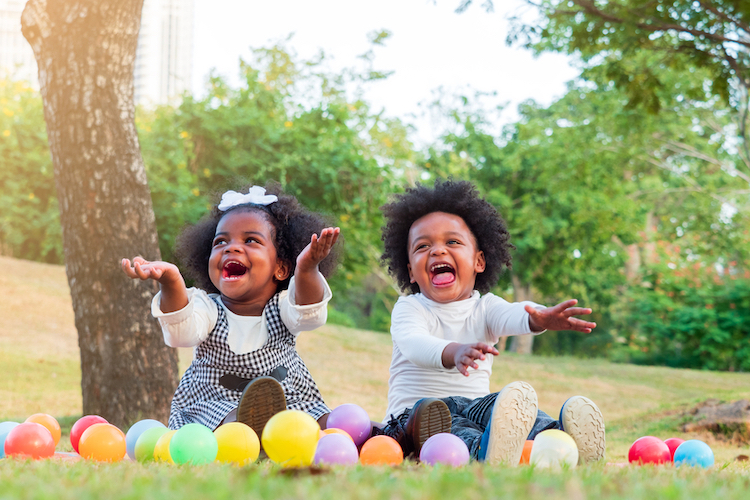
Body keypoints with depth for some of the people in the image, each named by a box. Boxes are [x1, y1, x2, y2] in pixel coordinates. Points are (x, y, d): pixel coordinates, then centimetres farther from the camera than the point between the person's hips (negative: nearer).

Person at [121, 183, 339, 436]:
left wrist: (307, 270, -45)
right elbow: (183, 332, -24)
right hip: (213, 404, -1)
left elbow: (309, 314, -23)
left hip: (289, 402, 1)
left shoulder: (283, 306, 1)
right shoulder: (207, 308, -1)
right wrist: (171, 283, -44)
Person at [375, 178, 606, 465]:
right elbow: (415, 344, -23)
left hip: (475, 405, 4)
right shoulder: (409, 309, 2)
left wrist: (540, 318, -44)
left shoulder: (484, 307, 10)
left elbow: (512, 315, -16)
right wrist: (454, 352, -48)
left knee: (513, 403, -26)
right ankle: (481, 451, -70)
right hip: (419, 410, -4)